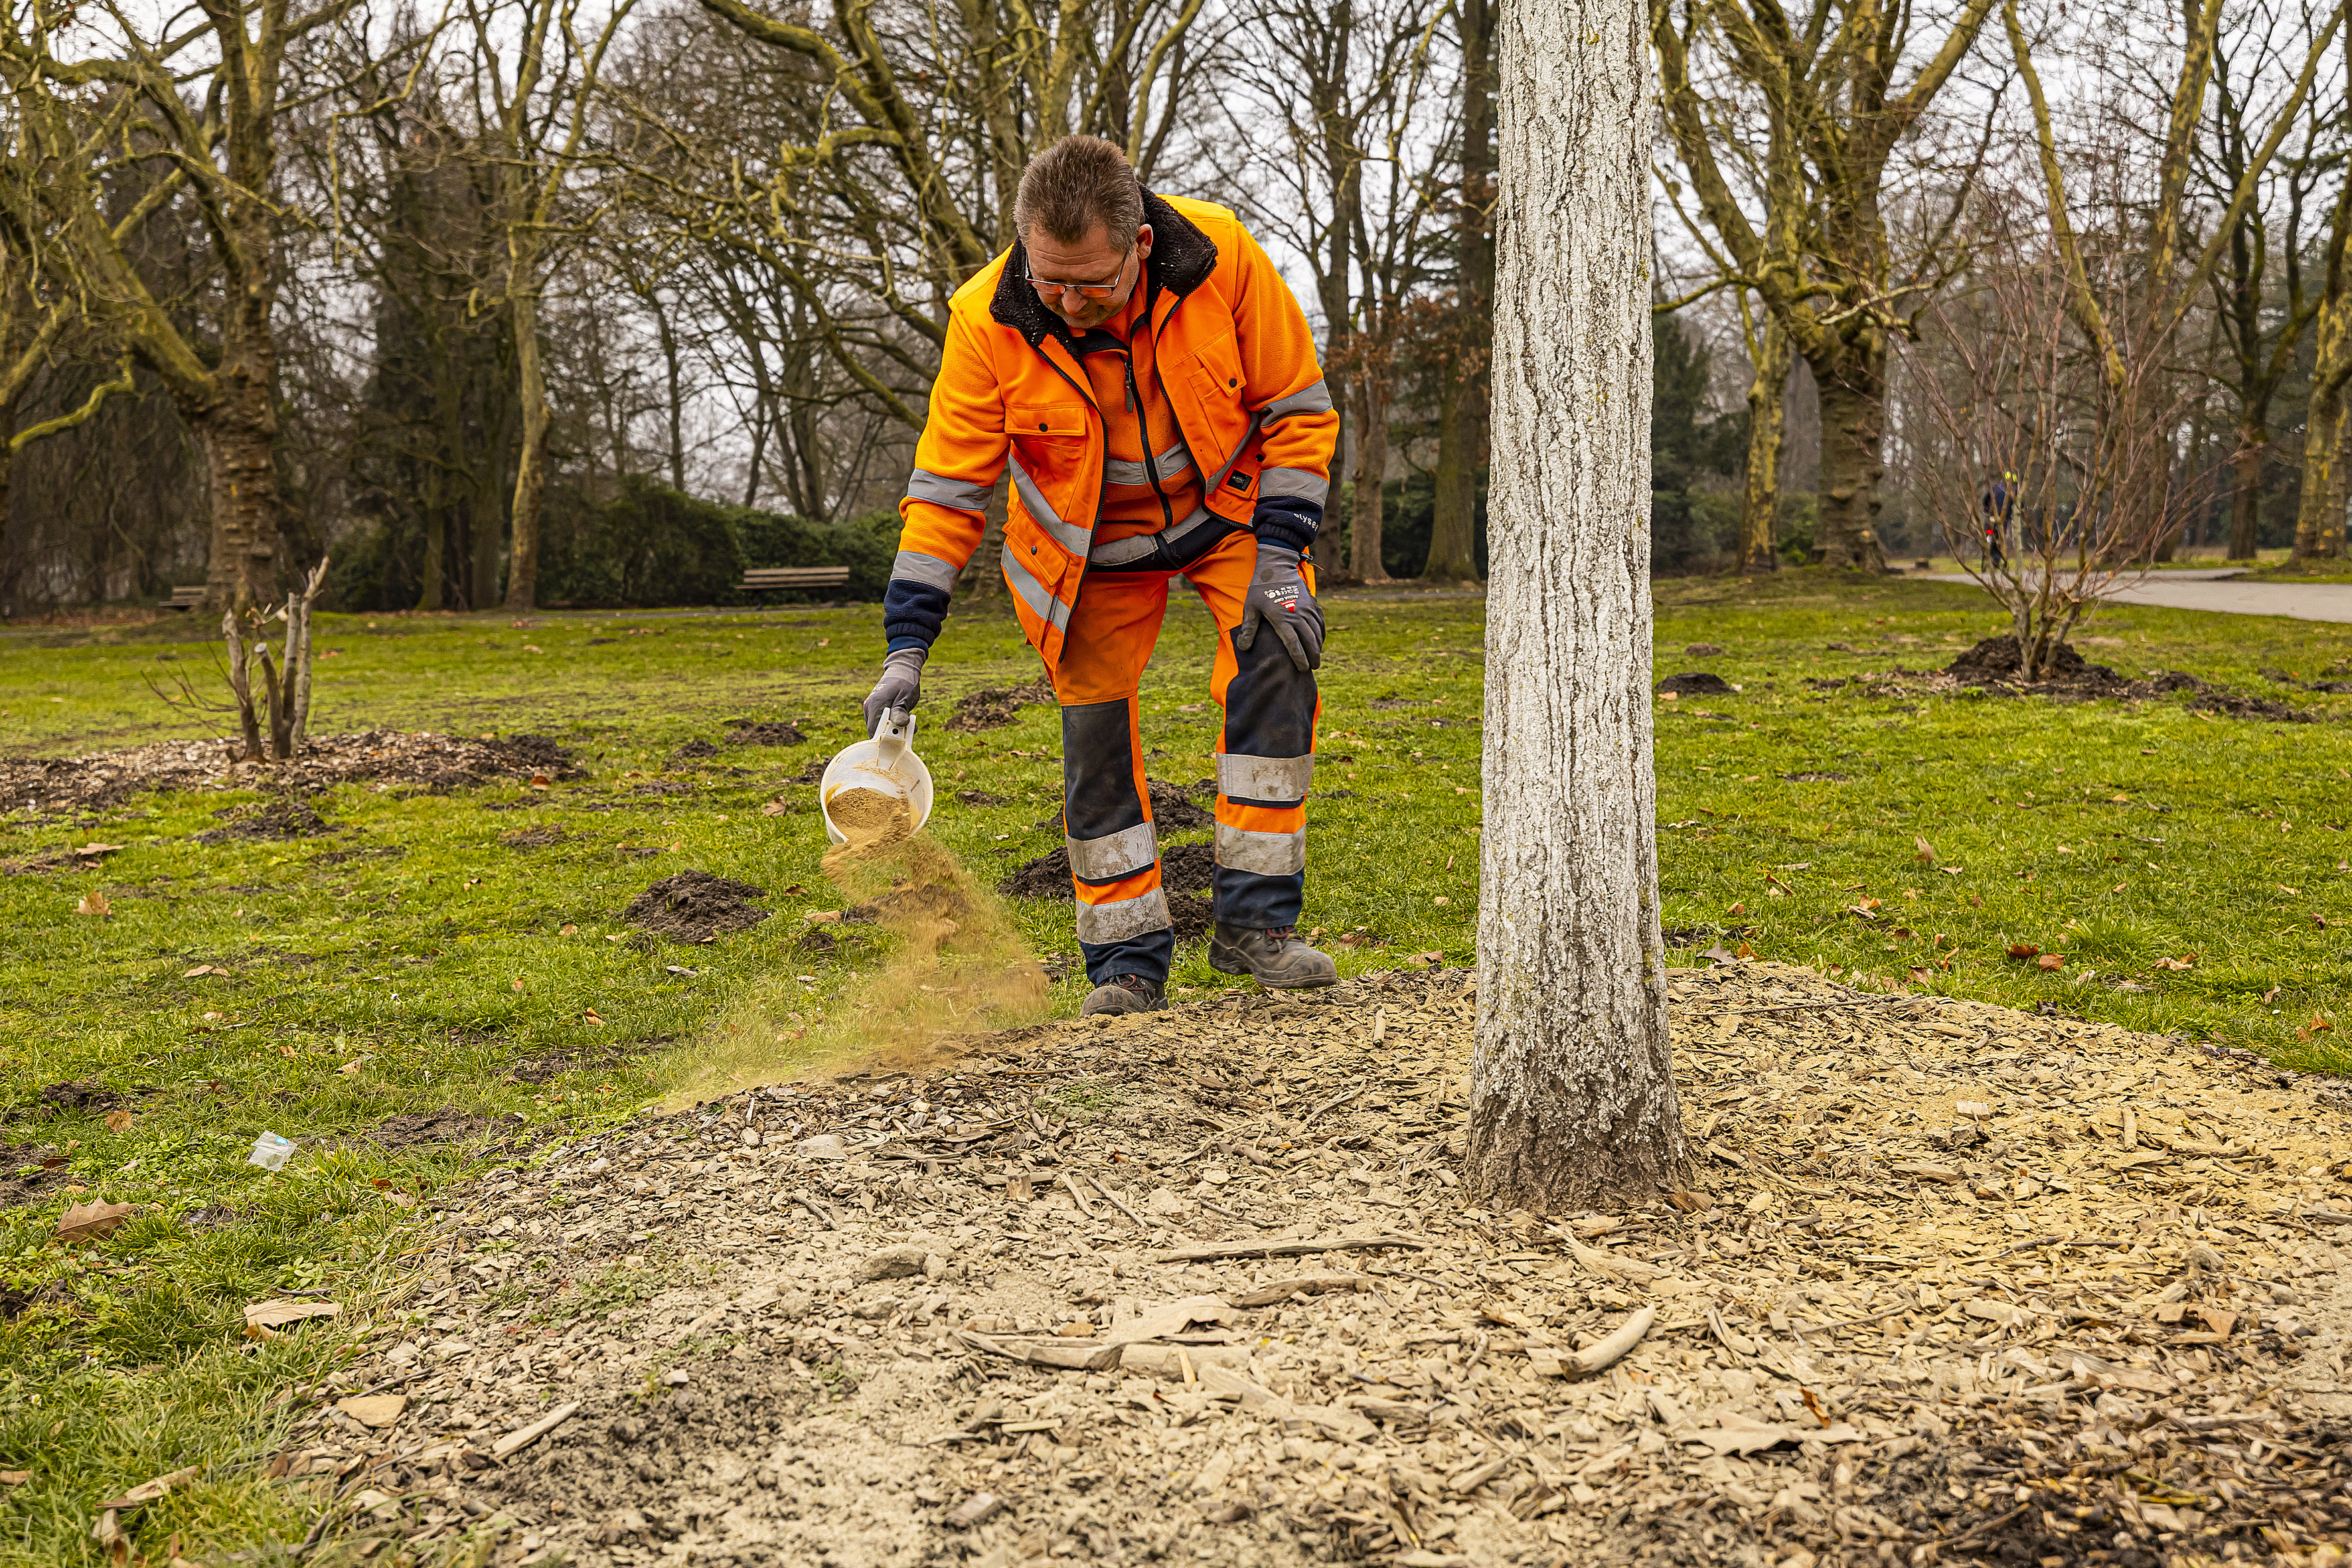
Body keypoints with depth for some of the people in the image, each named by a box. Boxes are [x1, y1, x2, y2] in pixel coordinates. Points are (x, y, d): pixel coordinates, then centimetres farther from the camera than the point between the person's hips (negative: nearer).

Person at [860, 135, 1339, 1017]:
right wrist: (906, 650, -24)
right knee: (1095, 724, -5)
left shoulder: (1221, 256, -27)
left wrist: (1280, 560, -22)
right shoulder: (989, 322, -26)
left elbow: (1298, 409, -15)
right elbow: (945, 489, -19)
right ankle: (1128, 959, 7)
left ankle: (1254, 919, -15)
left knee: (1274, 663, -22)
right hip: (1092, 544, 1)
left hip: (1228, 506, 0)